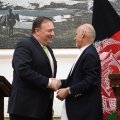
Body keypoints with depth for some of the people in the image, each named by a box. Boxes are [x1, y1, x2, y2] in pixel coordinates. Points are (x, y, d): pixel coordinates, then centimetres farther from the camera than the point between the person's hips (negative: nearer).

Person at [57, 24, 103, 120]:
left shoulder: (90, 54, -16)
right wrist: (60, 83, 8)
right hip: (80, 106, 10)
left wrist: (68, 90, -18)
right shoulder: (86, 53, 14)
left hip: (85, 108, -10)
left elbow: (90, 81, -23)